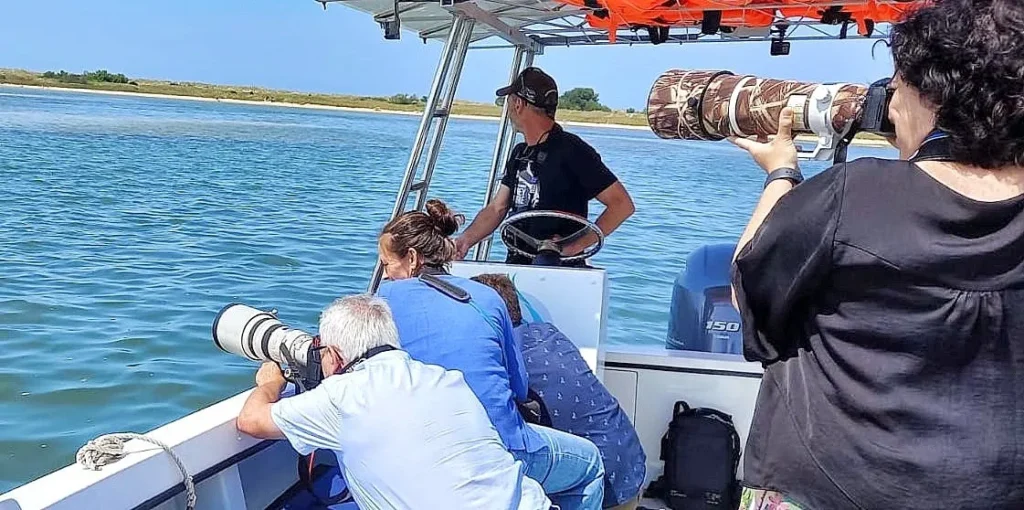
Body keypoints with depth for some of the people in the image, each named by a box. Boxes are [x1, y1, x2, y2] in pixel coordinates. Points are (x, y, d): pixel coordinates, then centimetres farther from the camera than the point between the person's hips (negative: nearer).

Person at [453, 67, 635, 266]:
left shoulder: (572, 150, -9)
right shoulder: (519, 153, 17)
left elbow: (623, 205, -12)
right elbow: (497, 208, 17)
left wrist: (577, 245, -18)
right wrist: (465, 240, 0)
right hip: (516, 268, 7)